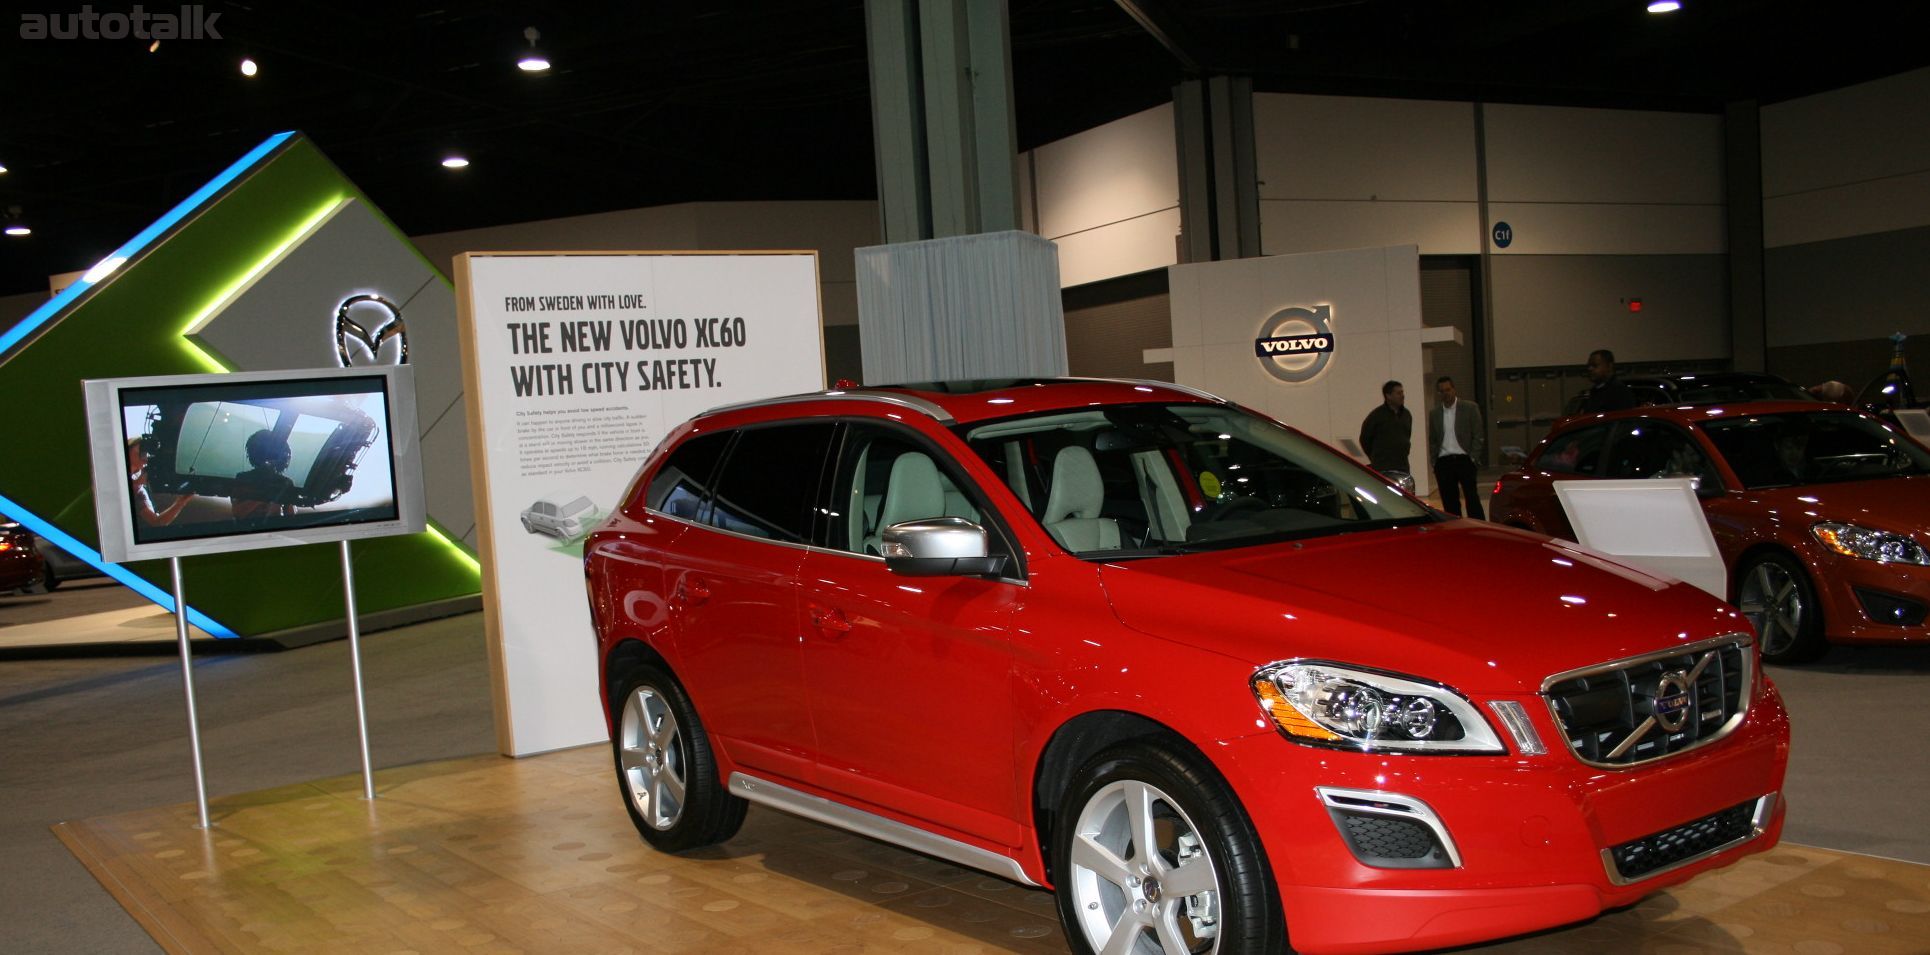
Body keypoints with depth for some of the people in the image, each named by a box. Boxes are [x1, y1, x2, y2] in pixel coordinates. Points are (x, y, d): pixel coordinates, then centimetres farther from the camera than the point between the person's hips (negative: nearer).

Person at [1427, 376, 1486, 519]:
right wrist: (1434, 461, 5)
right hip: (1444, 463, 3)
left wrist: (1473, 458, -7)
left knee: (1472, 499, -7)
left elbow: (1478, 436, 1)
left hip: (1464, 460, -3)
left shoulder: (1470, 408, 3)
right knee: (1449, 503, 4)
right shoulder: (1434, 414, 13)